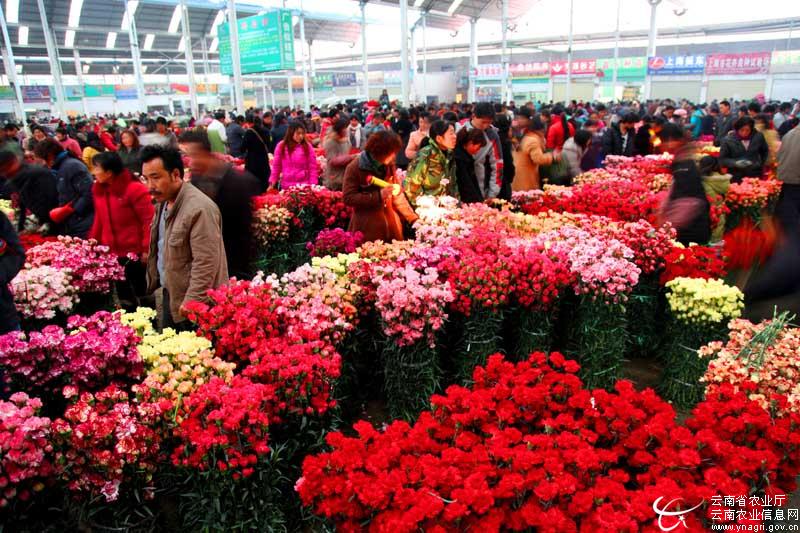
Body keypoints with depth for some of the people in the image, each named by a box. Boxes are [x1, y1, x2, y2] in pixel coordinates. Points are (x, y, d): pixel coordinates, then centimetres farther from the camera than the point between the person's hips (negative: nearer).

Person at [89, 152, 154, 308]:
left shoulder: (134, 189, -16)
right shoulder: (99, 189, 6)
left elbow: (149, 220, -17)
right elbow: (99, 220, 14)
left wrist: (147, 249, -20)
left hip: (135, 253, -7)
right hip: (112, 253, 7)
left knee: (140, 293, 7)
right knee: (123, 295, 16)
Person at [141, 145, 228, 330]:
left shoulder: (199, 209, -24)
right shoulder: (163, 201, 6)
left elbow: (205, 264, -25)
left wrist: (191, 303, -23)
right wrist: (154, 280, 16)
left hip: (194, 306, -9)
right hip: (170, 294, 9)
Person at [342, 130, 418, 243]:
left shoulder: (389, 165, 7)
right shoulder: (355, 167, -10)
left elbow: (398, 195, 10)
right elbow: (348, 198, -14)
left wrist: (413, 218, 0)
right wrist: (378, 195, -21)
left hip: (391, 225, 5)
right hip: (368, 228, -5)